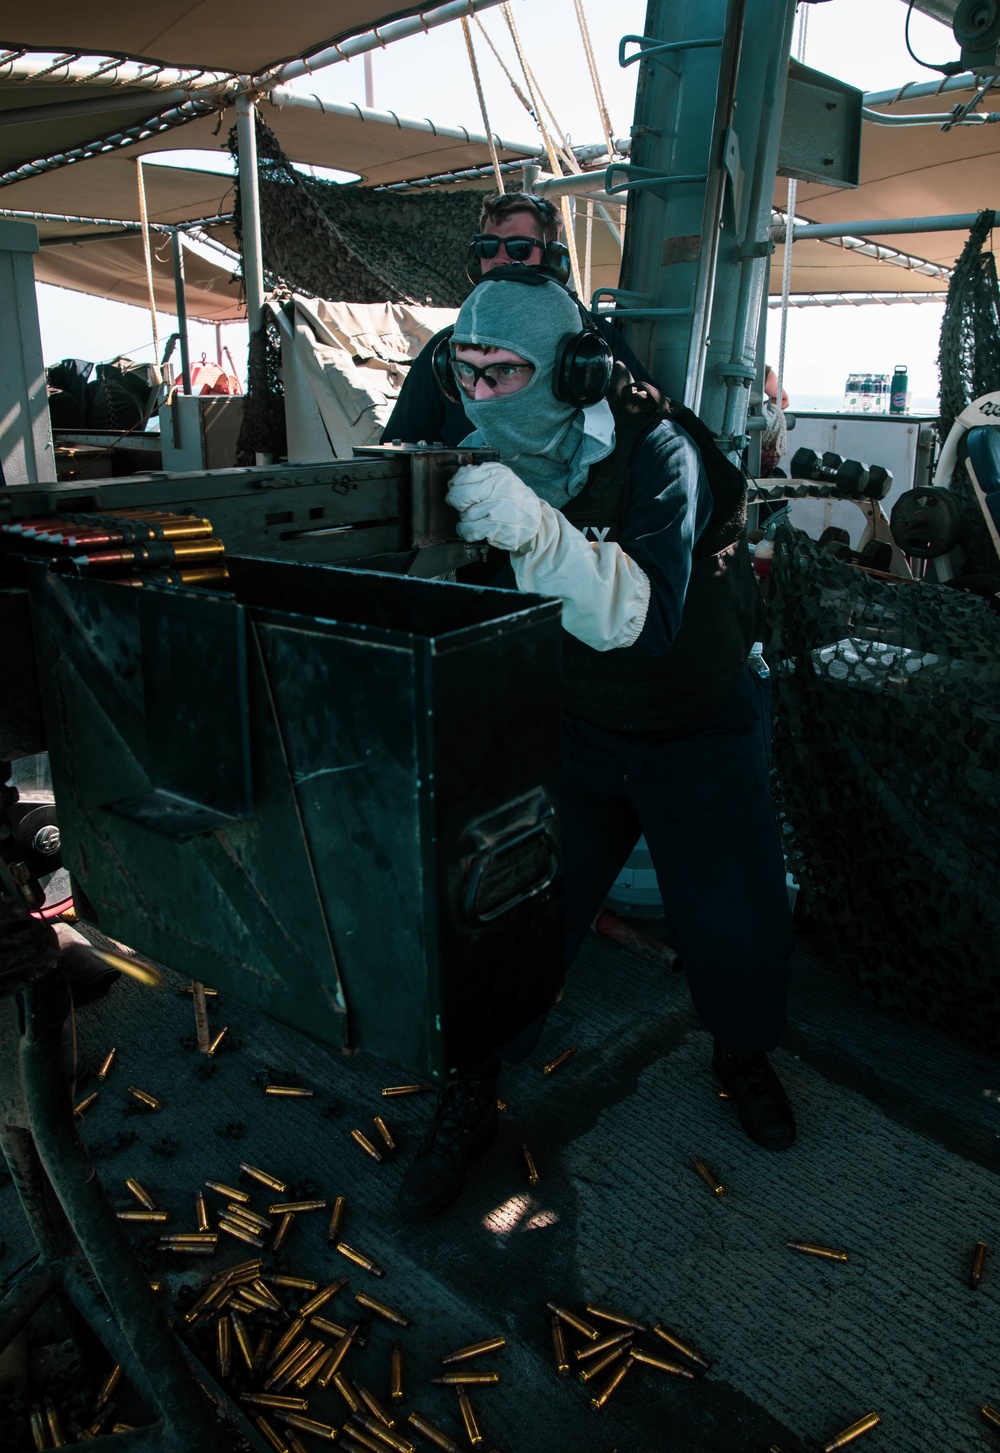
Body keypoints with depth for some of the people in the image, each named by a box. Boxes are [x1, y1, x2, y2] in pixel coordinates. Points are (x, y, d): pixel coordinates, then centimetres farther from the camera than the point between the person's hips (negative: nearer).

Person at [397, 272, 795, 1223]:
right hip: (573, 728, 3)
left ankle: (743, 1056, 36)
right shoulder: (490, 461, -10)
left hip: (698, 727, -2)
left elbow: (649, 624, -39)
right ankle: (469, 1104, 14)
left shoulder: (655, 450, -26)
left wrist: (539, 532, -54)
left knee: (739, 927, 3)